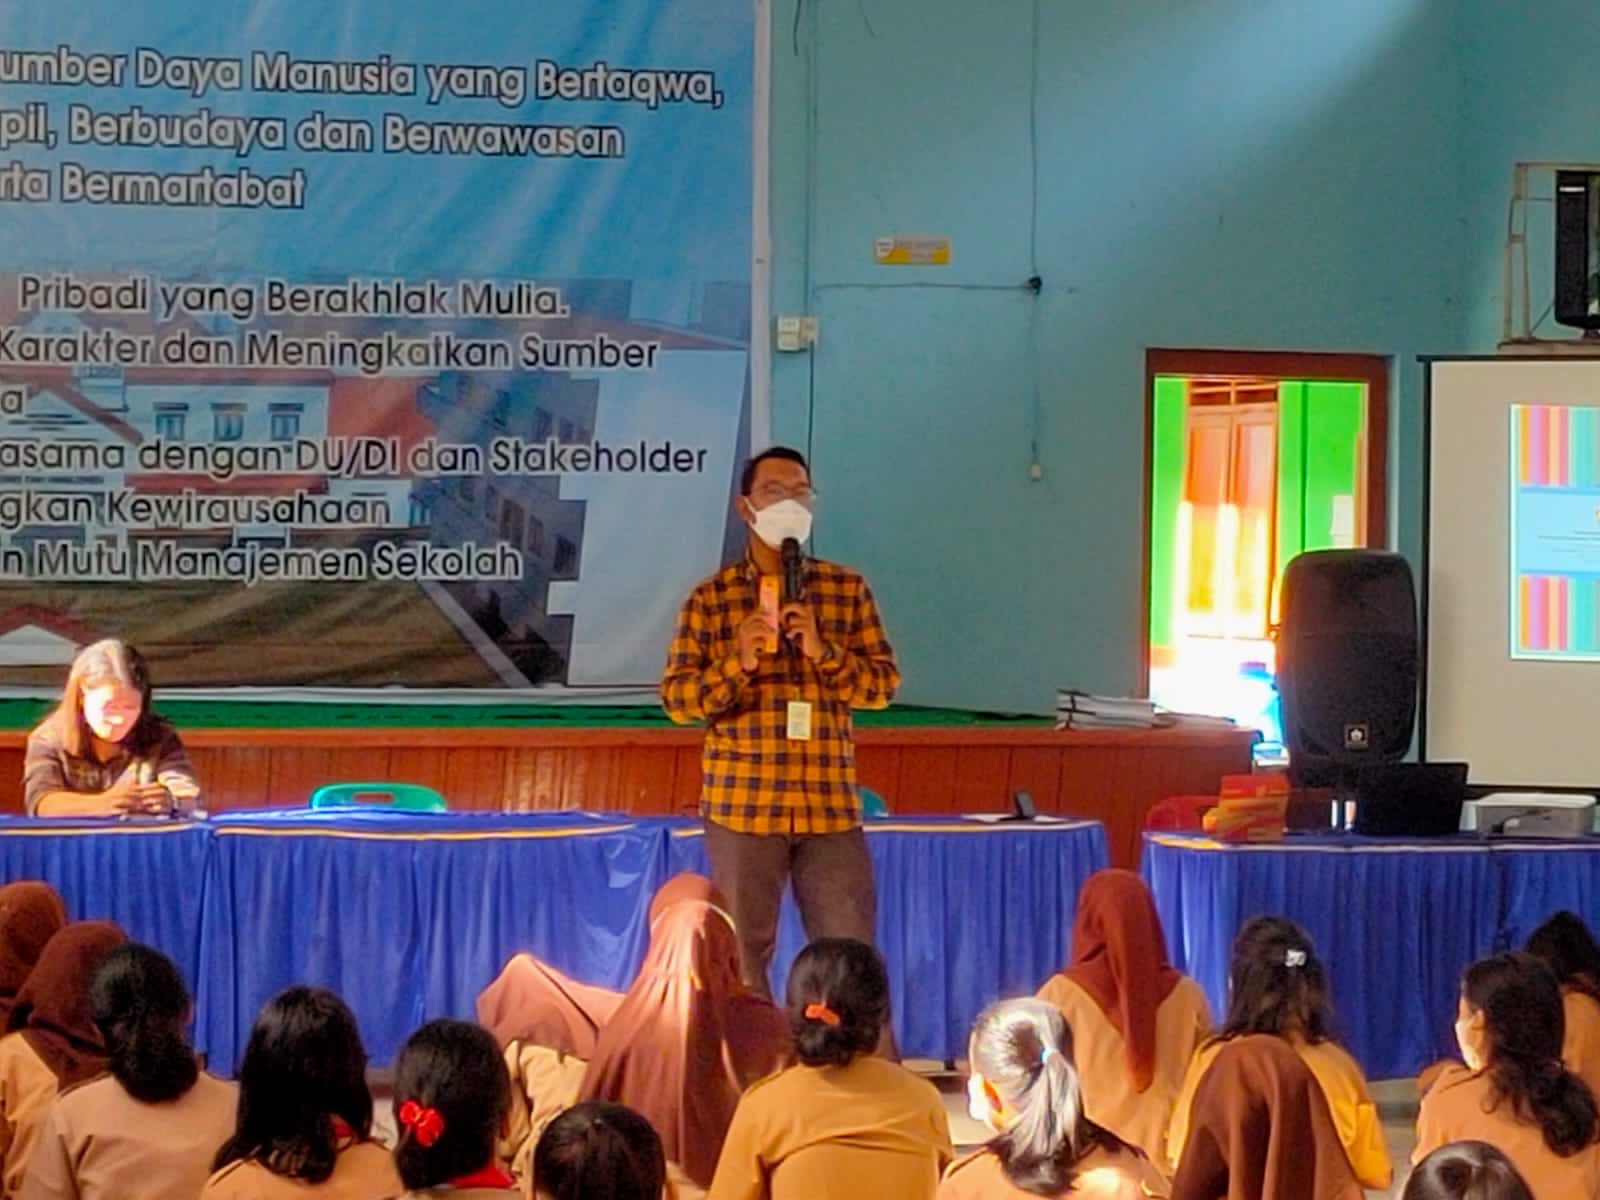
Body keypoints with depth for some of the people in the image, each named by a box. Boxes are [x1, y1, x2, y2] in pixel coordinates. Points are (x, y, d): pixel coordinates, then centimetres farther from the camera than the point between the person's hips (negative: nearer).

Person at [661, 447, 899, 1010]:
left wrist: (824, 651, -13)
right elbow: (676, 699, -1)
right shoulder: (710, 598, 3)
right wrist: (737, 662, -18)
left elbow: (884, 685, 4)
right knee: (742, 961, 2)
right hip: (741, 805, -1)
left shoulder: (848, 590, 8)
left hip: (830, 804, 1)